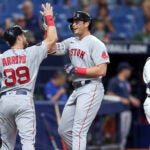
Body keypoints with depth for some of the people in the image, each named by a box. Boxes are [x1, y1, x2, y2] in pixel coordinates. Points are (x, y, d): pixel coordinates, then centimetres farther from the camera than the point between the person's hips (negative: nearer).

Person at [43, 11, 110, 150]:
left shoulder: (95, 43, -10)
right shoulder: (71, 42, 15)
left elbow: (101, 71, -17)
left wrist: (76, 70, -17)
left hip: (91, 90, -9)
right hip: (77, 90, 9)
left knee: (78, 131, -14)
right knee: (64, 130, 12)